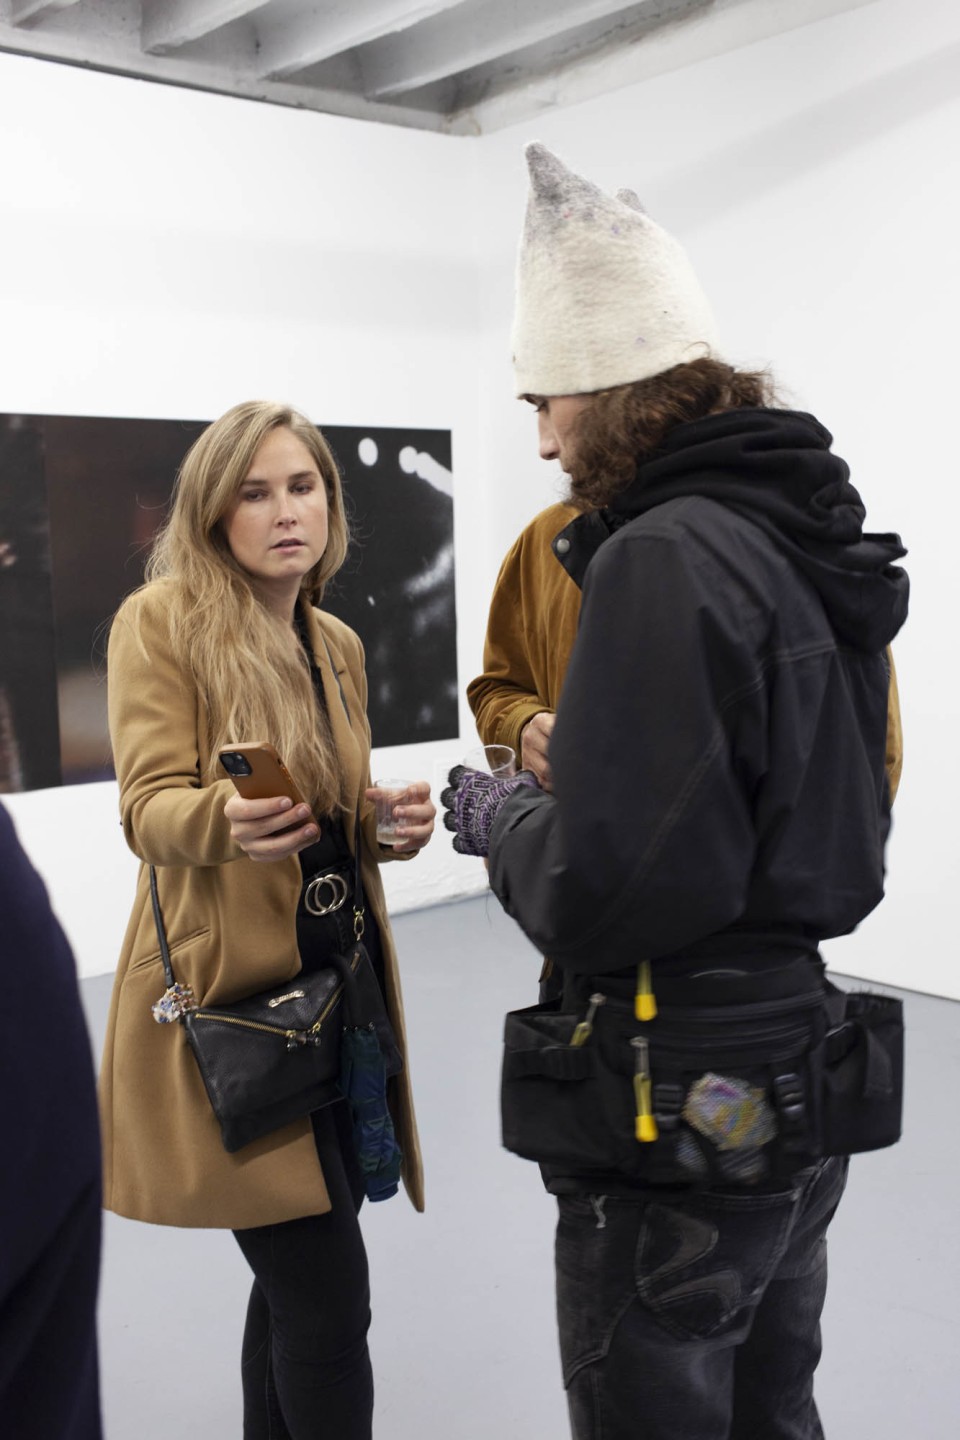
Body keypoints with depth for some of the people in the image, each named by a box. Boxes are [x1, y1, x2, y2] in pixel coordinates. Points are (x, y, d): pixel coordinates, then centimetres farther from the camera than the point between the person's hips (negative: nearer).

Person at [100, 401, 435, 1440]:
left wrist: (389, 823, -3)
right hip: (230, 996, -6)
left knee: (296, 1280, 15)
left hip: (339, 977, 7)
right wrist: (229, 820, -35)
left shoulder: (337, 644, 12)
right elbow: (149, 809, -14)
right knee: (330, 1299, -7)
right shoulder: (163, 619, -7)